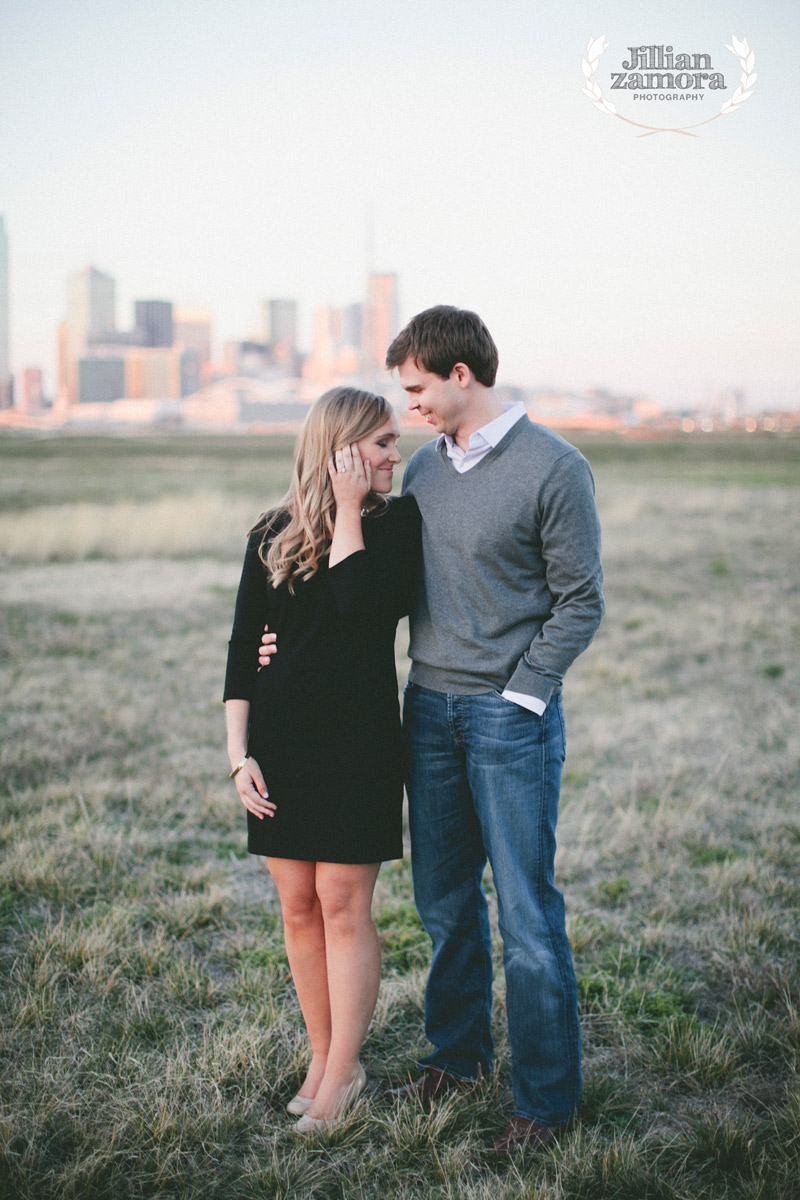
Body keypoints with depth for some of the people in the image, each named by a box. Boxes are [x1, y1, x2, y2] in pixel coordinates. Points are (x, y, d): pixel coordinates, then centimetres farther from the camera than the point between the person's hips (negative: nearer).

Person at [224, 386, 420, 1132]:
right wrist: (239, 754, -2)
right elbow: (243, 648, 5)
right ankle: (322, 1058, 24)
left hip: (359, 739, -3)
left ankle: (343, 1072, 12)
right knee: (298, 905, 8)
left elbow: (361, 607, -19)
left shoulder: (397, 522, -1)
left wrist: (347, 513, -13)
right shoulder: (274, 535, 5)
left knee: (342, 903, -1)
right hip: (282, 740, 3)